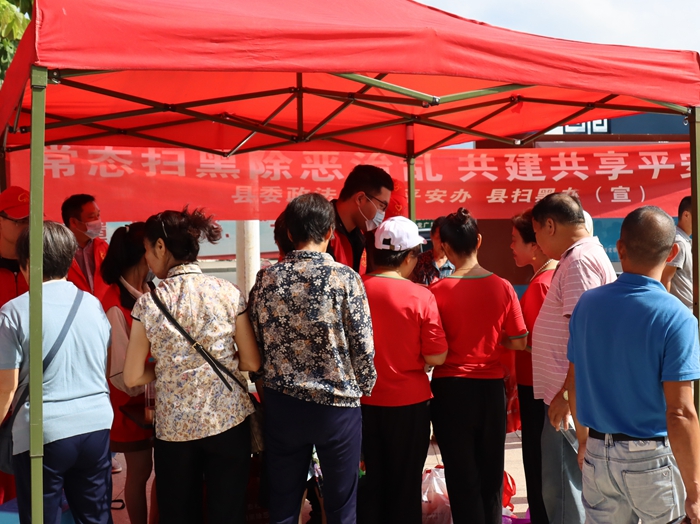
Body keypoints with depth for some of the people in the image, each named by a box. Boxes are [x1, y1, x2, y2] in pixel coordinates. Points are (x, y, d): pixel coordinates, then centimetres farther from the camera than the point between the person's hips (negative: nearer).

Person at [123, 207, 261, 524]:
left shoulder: (148, 303, -6)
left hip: (174, 427, 0)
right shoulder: (229, 292, -4)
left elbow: (133, 377, -3)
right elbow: (252, 363, -2)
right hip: (228, 419, 1)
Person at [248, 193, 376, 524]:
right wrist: (365, 390, 6)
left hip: (281, 404, 3)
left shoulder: (266, 279, -3)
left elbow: (255, 343, 3)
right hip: (337, 406, -3)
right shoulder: (344, 278, -12)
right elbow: (363, 346, -10)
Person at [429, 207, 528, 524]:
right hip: (491, 387, 2)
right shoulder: (502, 287, -8)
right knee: (491, 471, 19)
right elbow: (519, 342, -2)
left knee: (461, 474, 10)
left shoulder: (438, 290, -13)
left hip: (451, 388, -2)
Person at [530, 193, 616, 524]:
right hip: (569, 395, 10)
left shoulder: (580, 260, -17)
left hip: (570, 399, -10)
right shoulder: (582, 256, 16)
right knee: (567, 486, 18)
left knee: (563, 490, -2)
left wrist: (567, 393, -22)